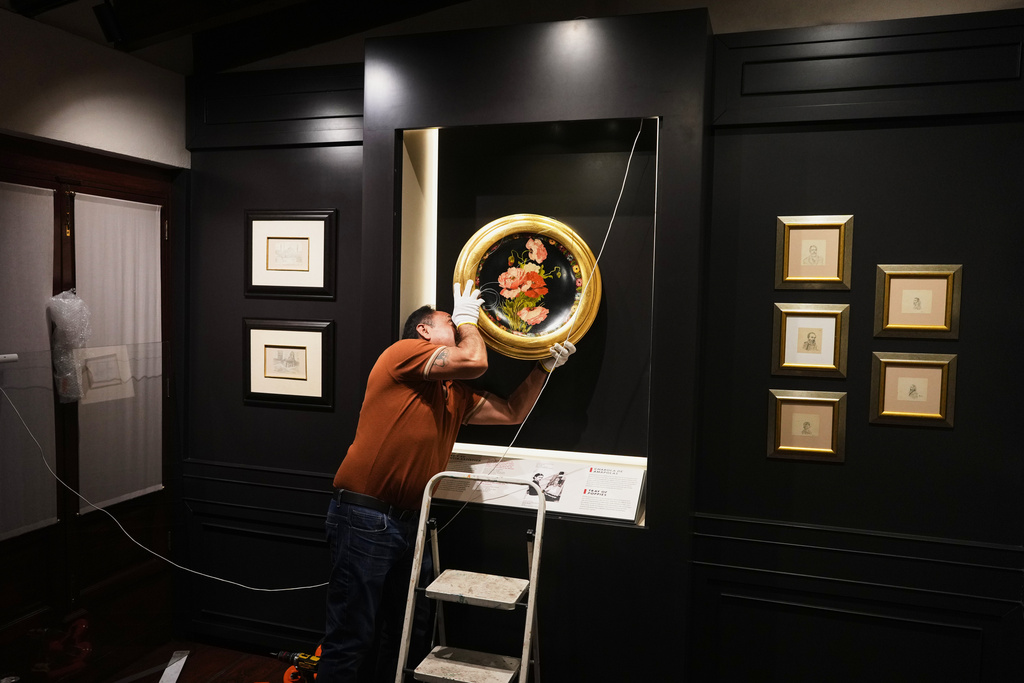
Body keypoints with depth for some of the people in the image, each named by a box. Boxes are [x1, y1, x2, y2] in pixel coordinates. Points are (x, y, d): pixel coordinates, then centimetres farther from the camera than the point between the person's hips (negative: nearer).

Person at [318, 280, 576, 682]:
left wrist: (546, 366, 17)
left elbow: (511, 413, 22)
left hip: (411, 522, 9)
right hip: (365, 518, -8)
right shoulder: (403, 351, -6)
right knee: (351, 638, 0)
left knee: (410, 634, 17)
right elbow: (475, 361, -17)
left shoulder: (455, 394, 18)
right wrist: (467, 314, 1)